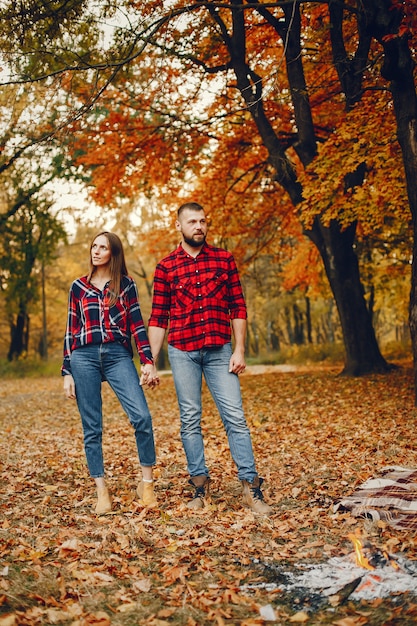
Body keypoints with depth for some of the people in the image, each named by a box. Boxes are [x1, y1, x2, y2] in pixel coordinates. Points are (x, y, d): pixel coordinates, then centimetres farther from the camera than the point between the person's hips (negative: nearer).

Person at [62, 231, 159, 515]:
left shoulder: (126, 284, 10)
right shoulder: (79, 286, 13)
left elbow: (137, 324, 6)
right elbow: (71, 330, 13)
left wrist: (148, 361, -4)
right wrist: (67, 372, 7)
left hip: (118, 355, -1)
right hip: (84, 357, 1)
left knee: (142, 417, -16)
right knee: (92, 428, 0)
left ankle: (147, 484, -3)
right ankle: (102, 492, 7)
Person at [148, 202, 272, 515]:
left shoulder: (224, 260, 6)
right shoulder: (165, 267, 5)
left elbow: (238, 308, 5)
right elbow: (158, 318, 5)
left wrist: (240, 350, -4)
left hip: (219, 350, 0)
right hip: (182, 352, 0)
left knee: (235, 417, -3)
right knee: (190, 420, 5)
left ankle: (251, 488, 2)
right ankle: (200, 486, 16)